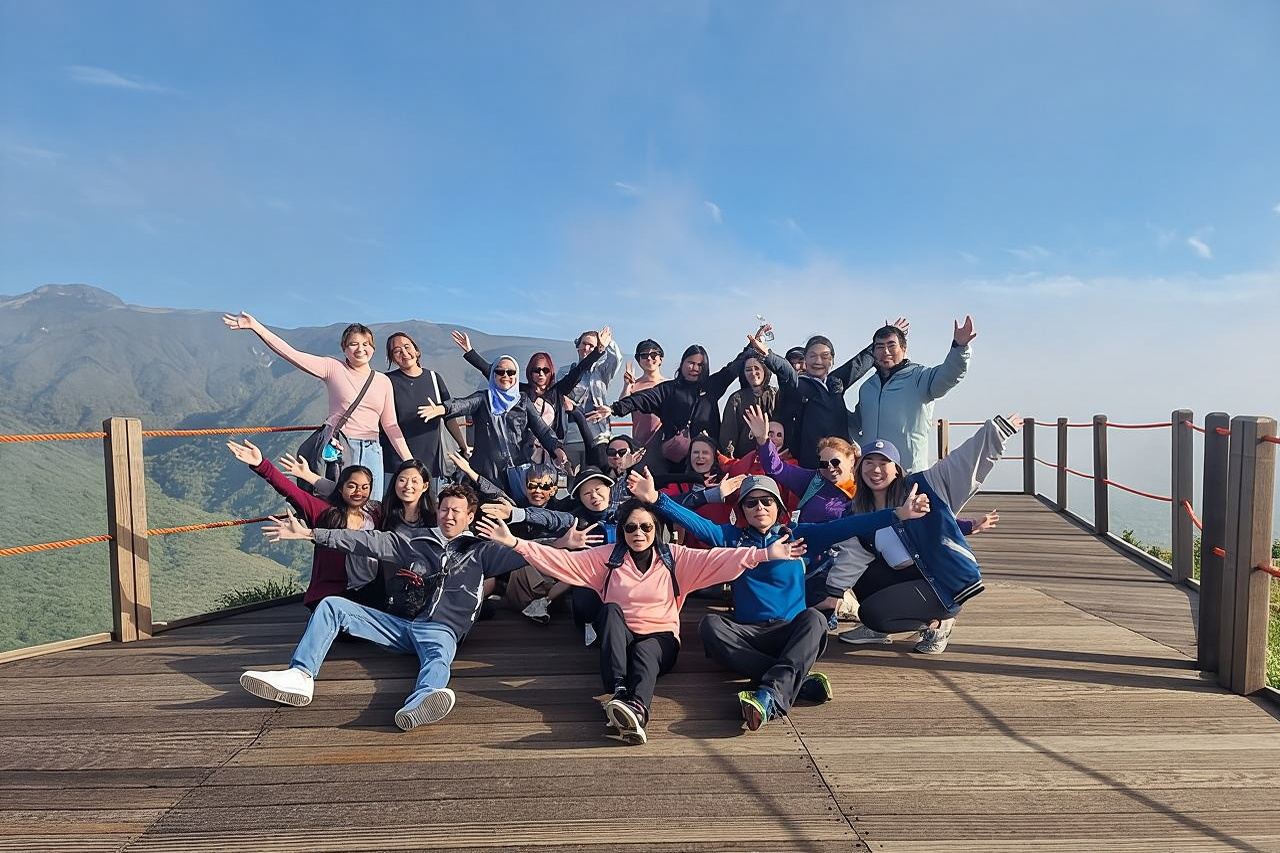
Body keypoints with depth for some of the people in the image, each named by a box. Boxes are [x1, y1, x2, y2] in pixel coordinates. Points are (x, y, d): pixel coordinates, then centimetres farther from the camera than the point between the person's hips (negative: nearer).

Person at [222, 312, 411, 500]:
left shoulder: (383, 381, 11)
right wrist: (256, 326, -15)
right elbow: (291, 354, -6)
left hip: (370, 452, 3)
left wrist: (409, 461, 8)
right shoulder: (333, 368, 3)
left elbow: (390, 425, 13)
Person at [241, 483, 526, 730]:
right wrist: (308, 533, 4)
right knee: (332, 605, -8)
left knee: (438, 658, -39)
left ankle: (419, 704, -71)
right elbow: (367, 541, 10)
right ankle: (299, 675, -27)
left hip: (441, 630, -4)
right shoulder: (415, 543, 16)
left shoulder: (480, 552, 12)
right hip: (398, 623, 4)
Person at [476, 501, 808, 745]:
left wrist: (765, 553, -26)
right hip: (618, 638, 2)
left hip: (660, 639, -1)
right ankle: (619, 694, -46)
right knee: (611, 609, -28)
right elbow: (560, 559, -3)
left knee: (644, 653, -34)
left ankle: (636, 710, -66)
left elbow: (719, 560, -12)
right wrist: (514, 542, -14)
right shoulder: (607, 557, 5)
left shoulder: (675, 558, 2)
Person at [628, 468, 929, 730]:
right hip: (747, 633, 1)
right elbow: (695, 522, -2)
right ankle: (798, 681, -34)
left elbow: (845, 527, -1)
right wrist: (656, 499, -17)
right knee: (710, 625, -29)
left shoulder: (797, 535, 10)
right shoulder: (732, 538, 11)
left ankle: (769, 696, -50)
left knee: (814, 619, -32)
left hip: (792, 632, 0)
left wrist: (897, 514, -12)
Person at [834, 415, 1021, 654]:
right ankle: (877, 628, 18)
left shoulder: (920, 487, -12)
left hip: (946, 584, -7)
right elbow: (851, 556, 10)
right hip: (906, 578, 7)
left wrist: (1000, 428, -22)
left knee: (871, 612, -17)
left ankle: (936, 623, 4)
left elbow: (964, 462, -16)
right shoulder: (861, 514, 6)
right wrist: (834, 592, 7)